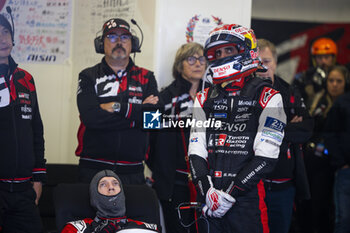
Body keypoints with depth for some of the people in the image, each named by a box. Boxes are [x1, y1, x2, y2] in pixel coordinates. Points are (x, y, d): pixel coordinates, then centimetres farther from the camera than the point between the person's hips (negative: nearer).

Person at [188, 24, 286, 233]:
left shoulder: (267, 98, 0)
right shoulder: (205, 98, 14)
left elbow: (266, 156, -8)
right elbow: (196, 152, 7)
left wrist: (230, 193, -14)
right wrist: (207, 191, -8)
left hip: (248, 199, -4)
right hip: (209, 201, 4)